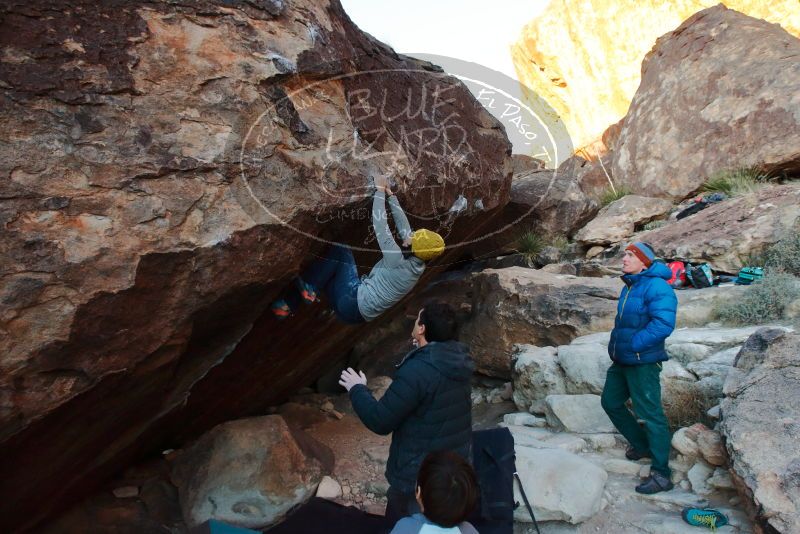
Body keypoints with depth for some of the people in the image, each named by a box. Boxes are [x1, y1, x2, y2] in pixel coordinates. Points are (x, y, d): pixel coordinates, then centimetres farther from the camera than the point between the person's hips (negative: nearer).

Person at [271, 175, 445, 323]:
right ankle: (288, 305, 11)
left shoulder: (398, 262, -22)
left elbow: (380, 225, -20)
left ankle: (309, 288, -6)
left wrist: (380, 190, -12)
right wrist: (390, 194, 10)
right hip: (357, 311, 9)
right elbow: (404, 227, 8)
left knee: (340, 250, -6)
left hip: (352, 302, -9)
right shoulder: (417, 265, 1)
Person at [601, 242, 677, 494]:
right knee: (610, 402, 20)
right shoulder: (629, 286, 11)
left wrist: (633, 344, -23)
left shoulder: (656, 287, -19)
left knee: (651, 414, -3)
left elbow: (663, 324, -29)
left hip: (642, 362, -10)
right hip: (622, 360, 10)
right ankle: (642, 445, 39)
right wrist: (616, 341, 11)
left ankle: (661, 475, 8)